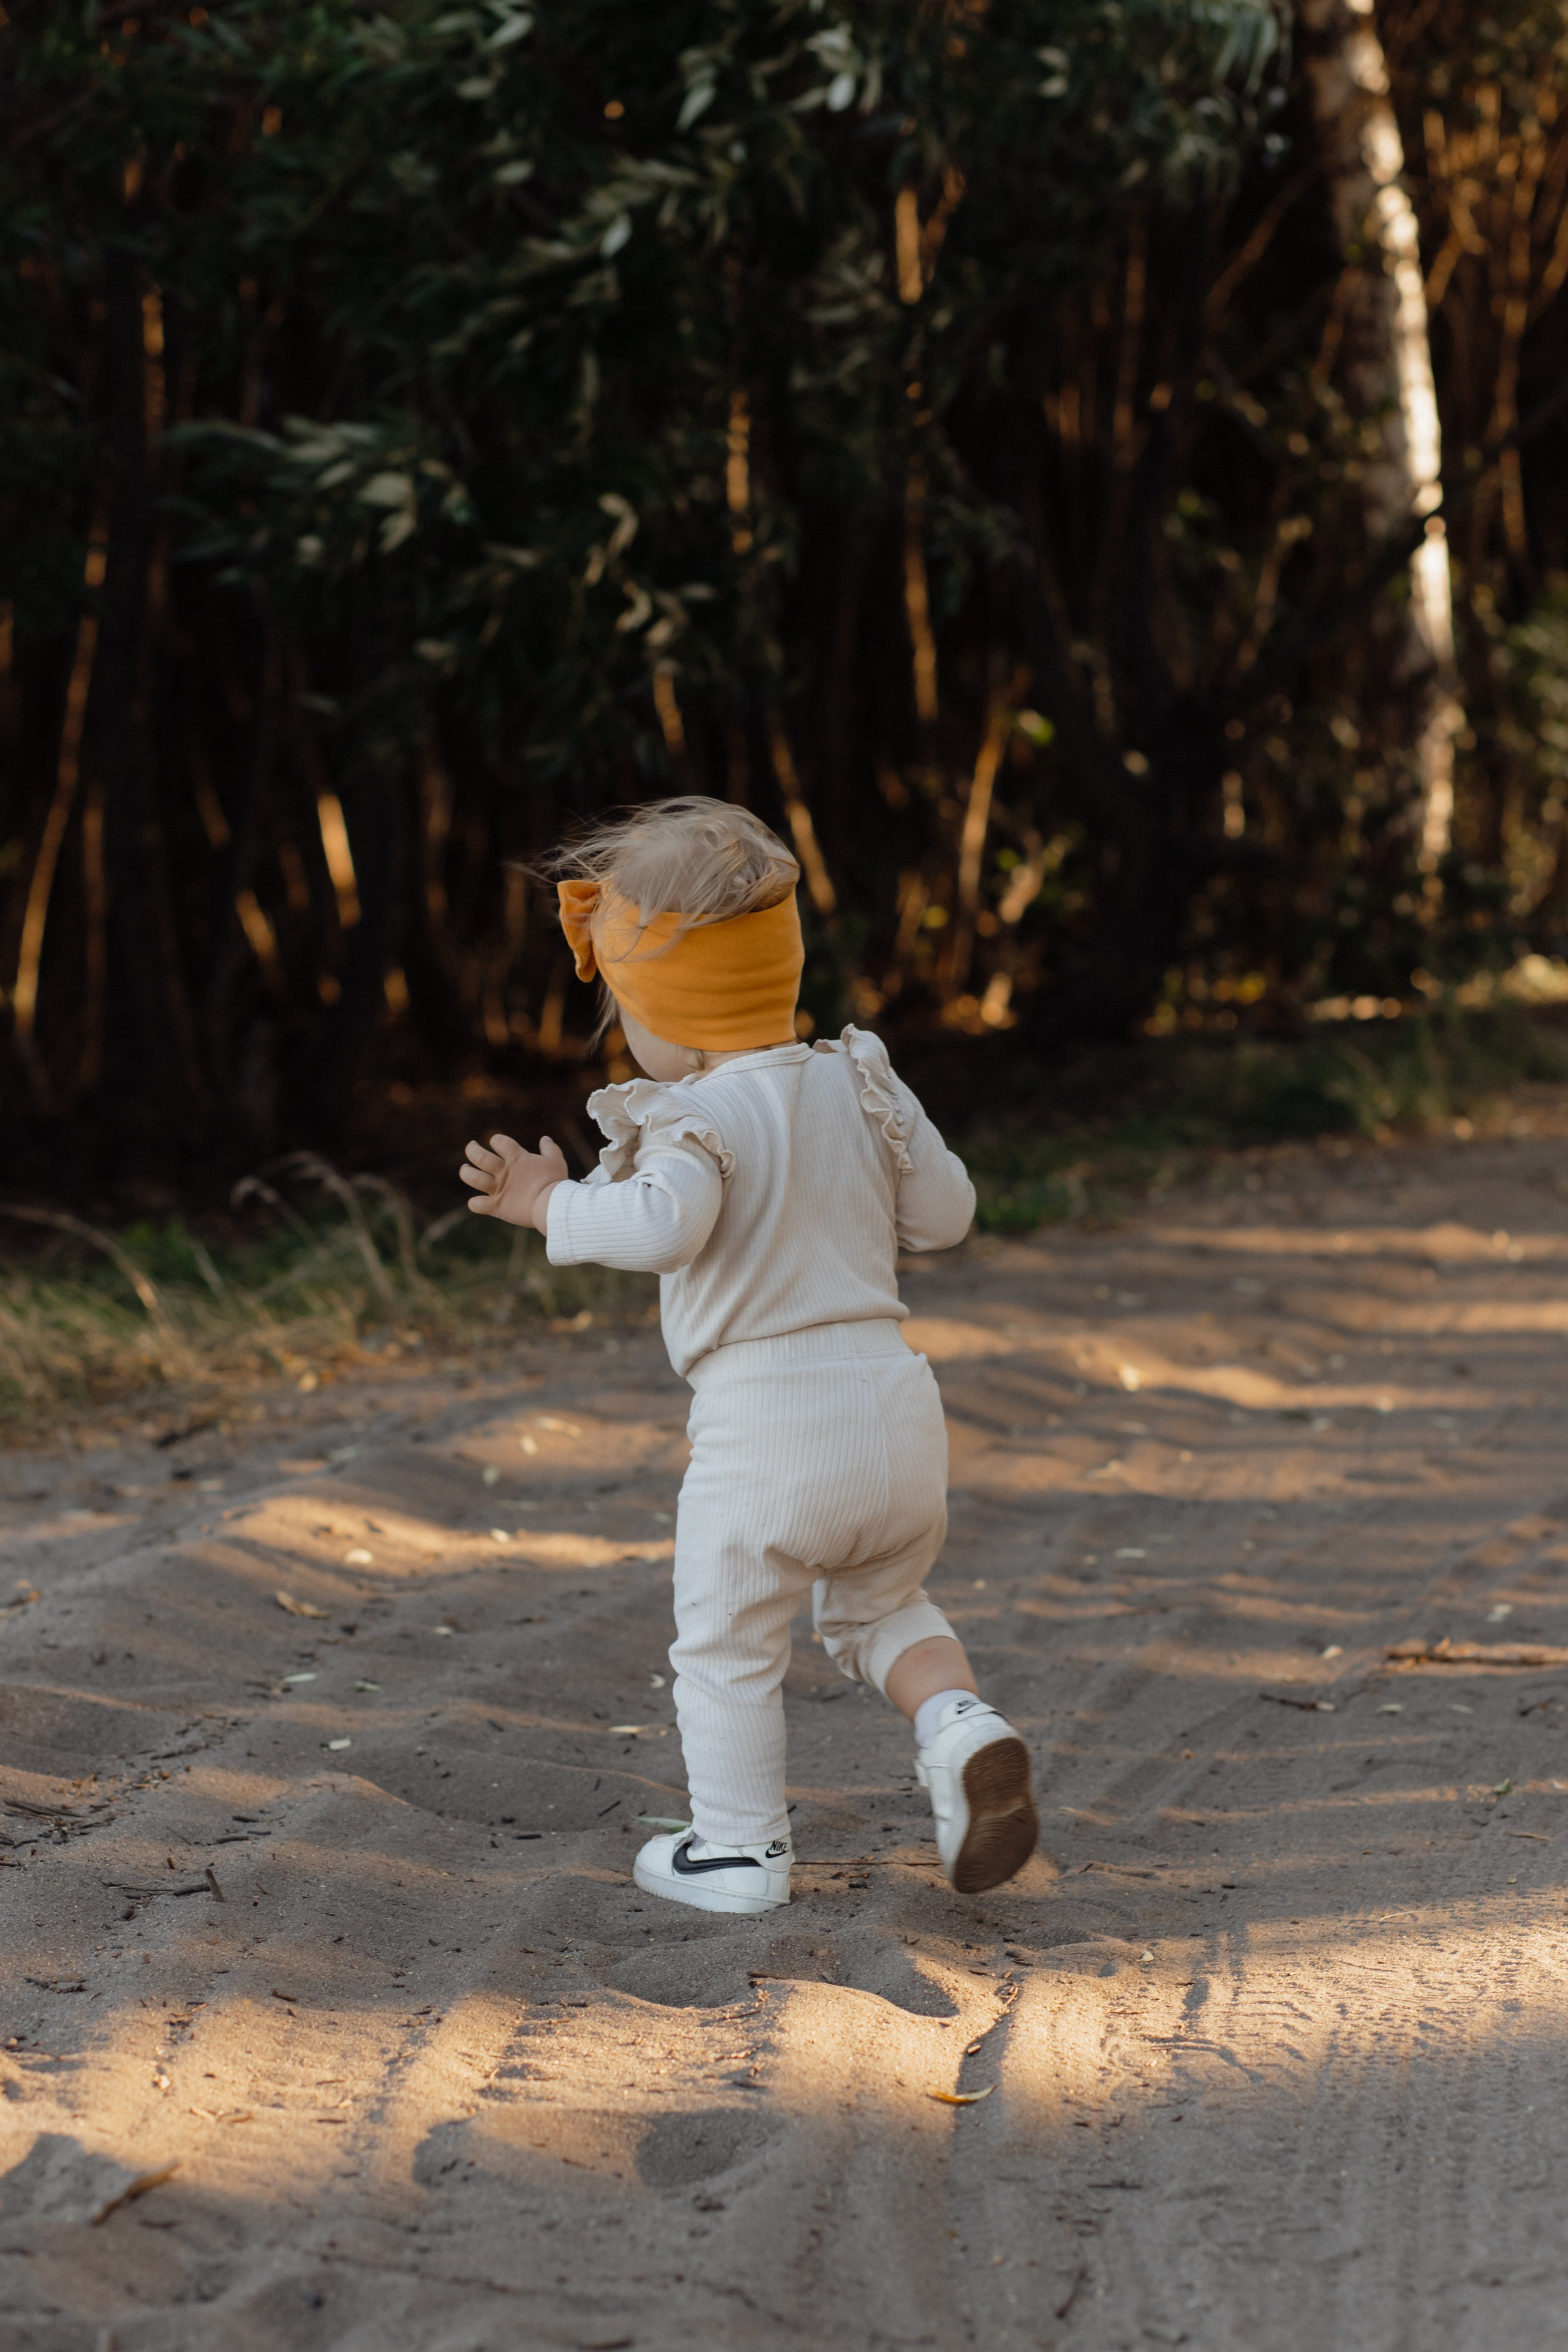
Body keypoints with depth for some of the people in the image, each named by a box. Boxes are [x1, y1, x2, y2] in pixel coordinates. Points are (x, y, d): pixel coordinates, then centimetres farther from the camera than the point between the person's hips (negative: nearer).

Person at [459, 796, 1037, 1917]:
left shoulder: (701, 1116, -11)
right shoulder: (856, 1086, 8)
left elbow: (662, 1224, -30)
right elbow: (945, 1212, 13)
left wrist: (552, 1206, -15)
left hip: (763, 1421, -6)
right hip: (895, 1399, 6)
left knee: (728, 1645, 12)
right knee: (881, 1609, 26)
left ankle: (740, 1847, 20)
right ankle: (960, 1724, 2)